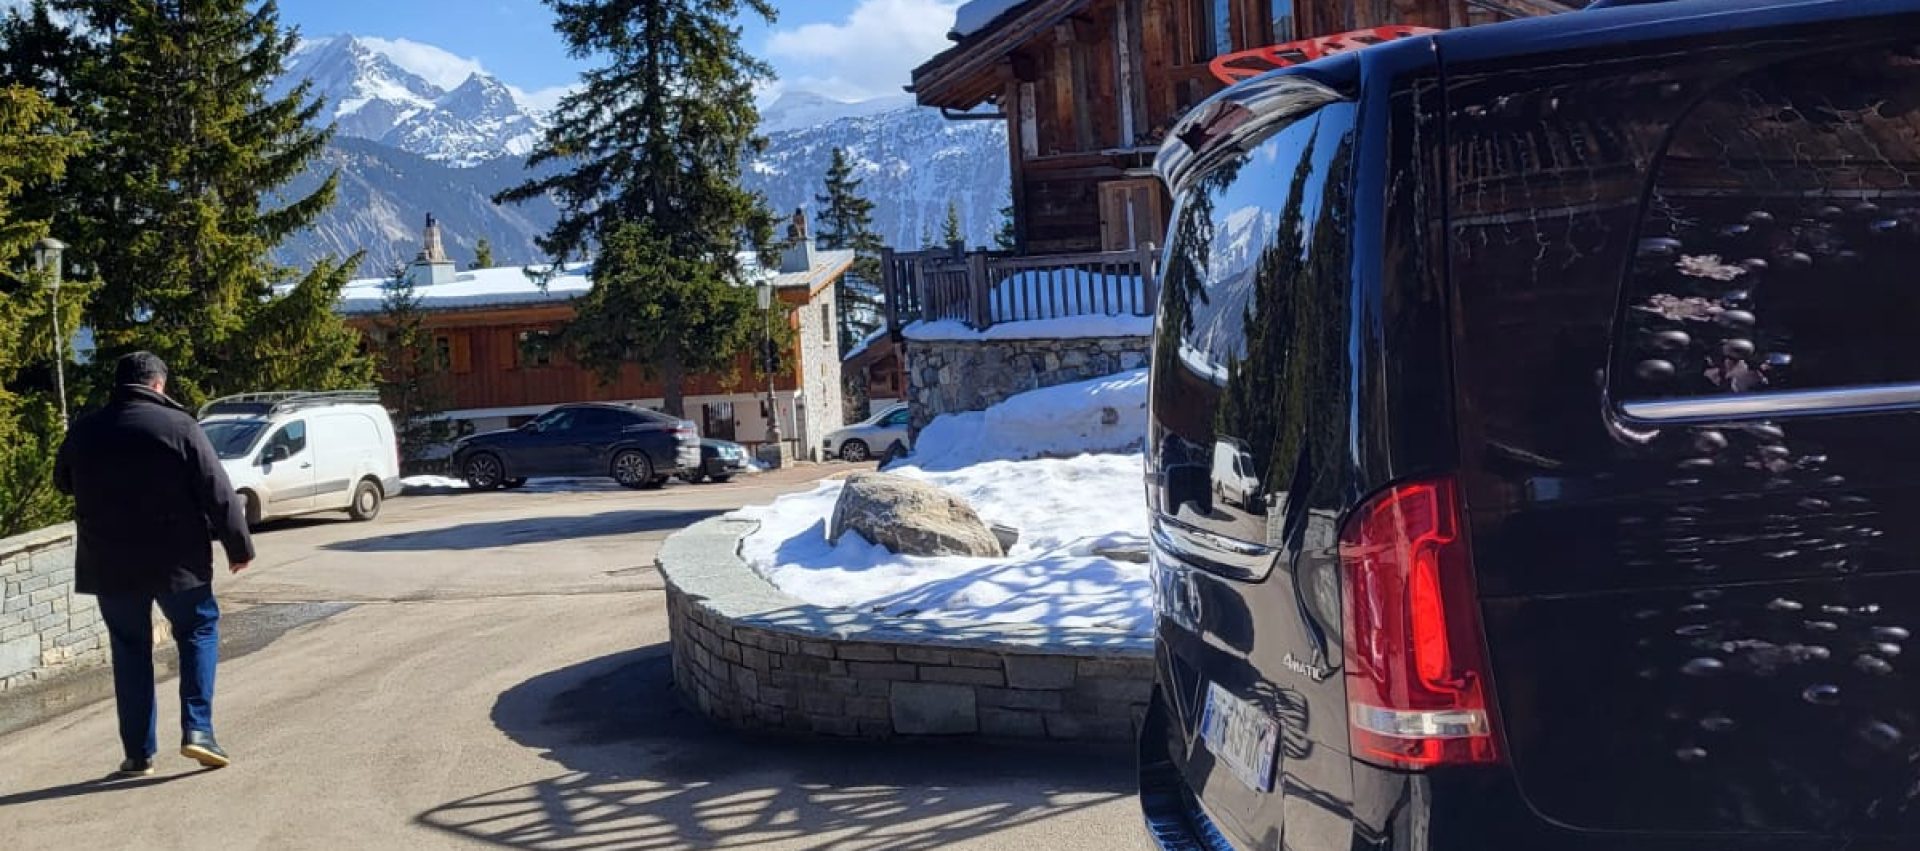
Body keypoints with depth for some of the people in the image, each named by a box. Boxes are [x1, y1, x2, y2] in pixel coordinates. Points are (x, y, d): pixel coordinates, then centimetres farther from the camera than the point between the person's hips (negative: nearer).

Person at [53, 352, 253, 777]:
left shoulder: (84, 431, 3)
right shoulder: (179, 427, -10)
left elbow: (64, 482, 21)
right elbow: (219, 494, -10)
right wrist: (239, 546, 0)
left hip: (109, 565, 3)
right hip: (176, 561, -3)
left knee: (130, 650, 12)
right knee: (198, 631, 14)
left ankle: (138, 752, 12)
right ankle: (197, 728, 0)